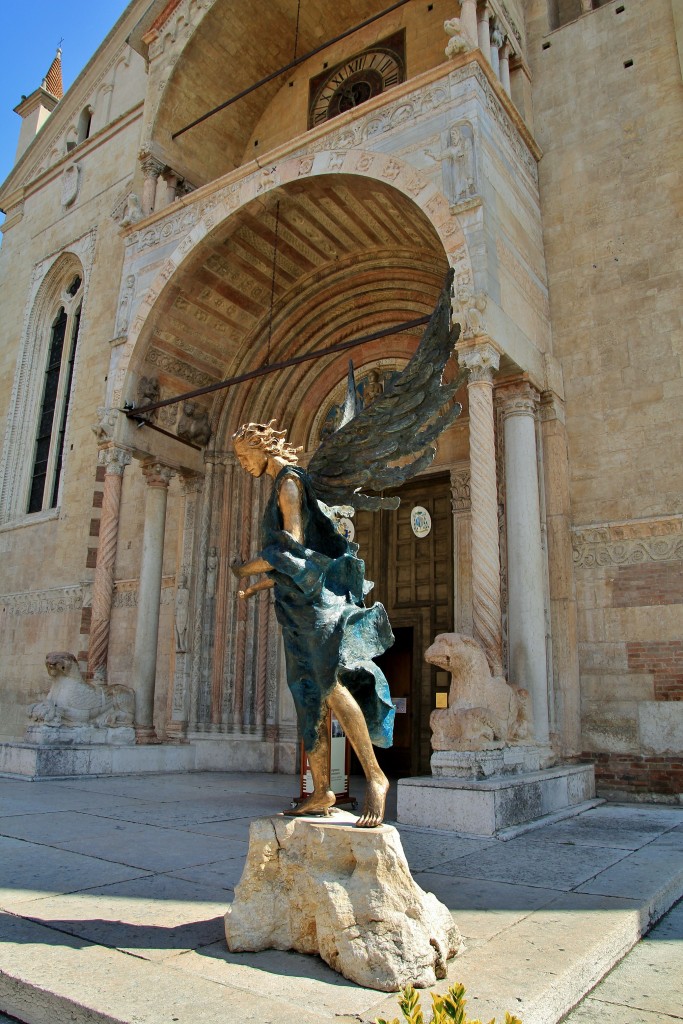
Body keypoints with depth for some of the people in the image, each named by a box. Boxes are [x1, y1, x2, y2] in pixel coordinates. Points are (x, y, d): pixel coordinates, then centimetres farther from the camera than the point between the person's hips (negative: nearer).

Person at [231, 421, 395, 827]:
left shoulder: (289, 481, -4)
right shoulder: (283, 485, 24)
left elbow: (293, 545, -17)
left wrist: (247, 569, -5)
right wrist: (259, 586, 30)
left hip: (314, 597, -10)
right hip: (298, 602, 10)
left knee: (329, 683, -23)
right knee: (311, 698, 7)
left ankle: (375, 776, -20)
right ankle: (321, 791, 11)